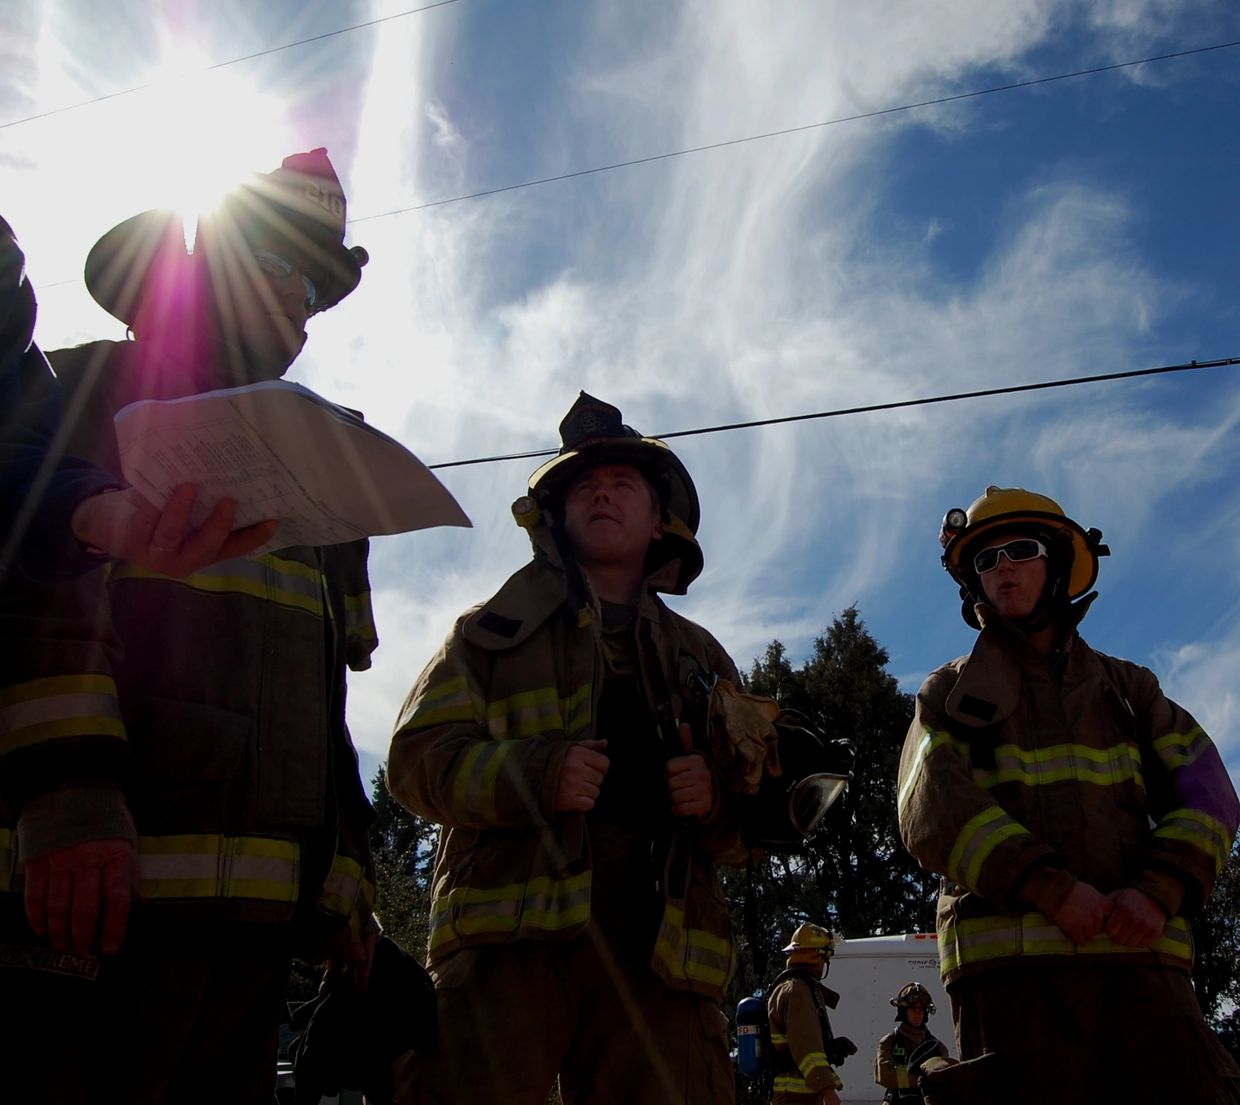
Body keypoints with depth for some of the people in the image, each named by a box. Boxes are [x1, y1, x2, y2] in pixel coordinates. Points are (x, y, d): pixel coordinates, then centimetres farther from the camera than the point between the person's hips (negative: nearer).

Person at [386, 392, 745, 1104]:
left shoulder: (702, 659, 25)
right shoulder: (496, 631, 19)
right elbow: (420, 757, 6)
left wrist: (717, 799, -1)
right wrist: (536, 773, -12)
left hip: (660, 956, 2)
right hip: (509, 938, -2)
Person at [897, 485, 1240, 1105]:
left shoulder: (1127, 686, 23)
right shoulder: (950, 694, 16)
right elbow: (930, 809, -1)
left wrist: (1159, 890, -9)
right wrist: (1049, 887, -14)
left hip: (1140, 951, 2)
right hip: (1010, 959, -2)